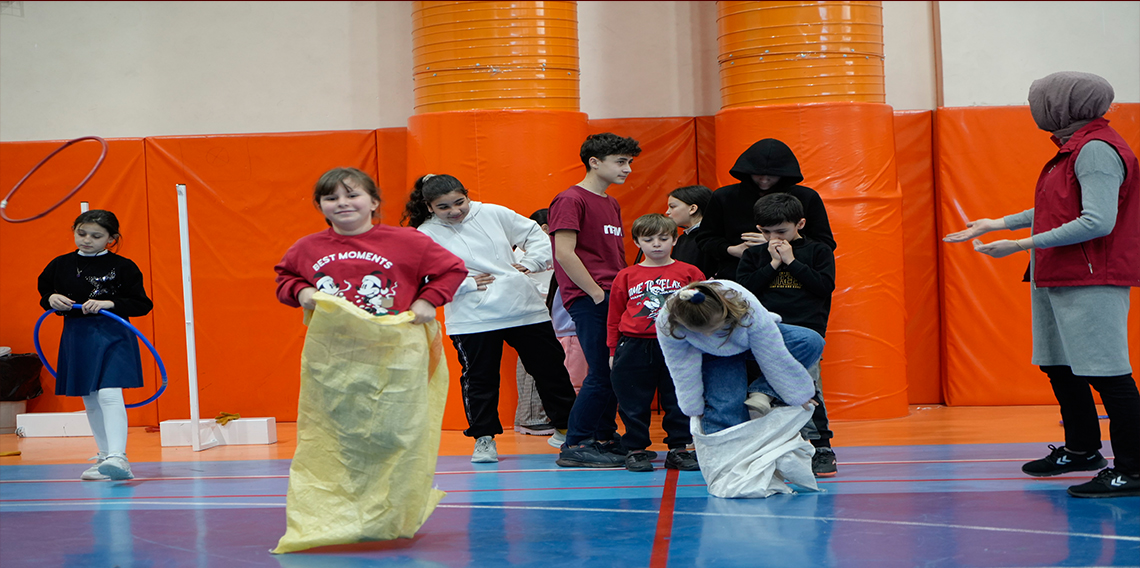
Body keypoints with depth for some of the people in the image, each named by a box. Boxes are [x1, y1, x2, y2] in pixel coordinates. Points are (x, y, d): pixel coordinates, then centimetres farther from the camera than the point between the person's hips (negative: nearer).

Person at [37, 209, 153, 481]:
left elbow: (142, 304, -7)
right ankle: (104, 456, 24)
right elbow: (44, 292, 18)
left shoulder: (122, 267, -5)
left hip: (112, 337, -5)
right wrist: (51, 299, -6)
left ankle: (118, 457, -24)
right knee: (90, 401, 12)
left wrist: (109, 303, -20)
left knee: (109, 394, -19)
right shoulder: (60, 265, 7)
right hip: (76, 338, 5)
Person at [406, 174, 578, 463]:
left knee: (550, 370, 9)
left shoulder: (494, 214, 5)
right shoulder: (425, 235, -4)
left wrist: (530, 263, -1)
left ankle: (569, 428, 22)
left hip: (525, 308, 3)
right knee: (480, 379, 0)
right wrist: (467, 283, -14)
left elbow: (536, 234, 15)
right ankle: (484, 438, 15)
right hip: (472, 318, -3)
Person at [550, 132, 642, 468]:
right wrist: (597, 293, -14)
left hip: (612, 296, 9)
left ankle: (605, 439, 18)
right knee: (602, 374, -10)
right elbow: (564, 253, -15)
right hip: (588, 299, -9)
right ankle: (575, 447, -5)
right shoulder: (571, 200, -7)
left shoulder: (611, 204, 20)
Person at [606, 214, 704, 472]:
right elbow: (614, 316, 10)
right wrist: (613, 351, 8)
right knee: (634, 404, 4)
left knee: (678, 401, 5)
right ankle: (635, 449, 15)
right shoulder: (627, 276, 5)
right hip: (635, 348, 0)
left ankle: (678, 449, 14)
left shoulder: (689, 273, 4)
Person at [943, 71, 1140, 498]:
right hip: (1057, 280, 11)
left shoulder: (1096, 150, -16)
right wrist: (997, 224, 29)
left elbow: (1098, 222, -24)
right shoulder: (1076, 147, 17)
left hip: (1091, 283, -11)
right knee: (1059, 367, 19)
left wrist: (1021, 245, -22)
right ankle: (1081, 450, 34)